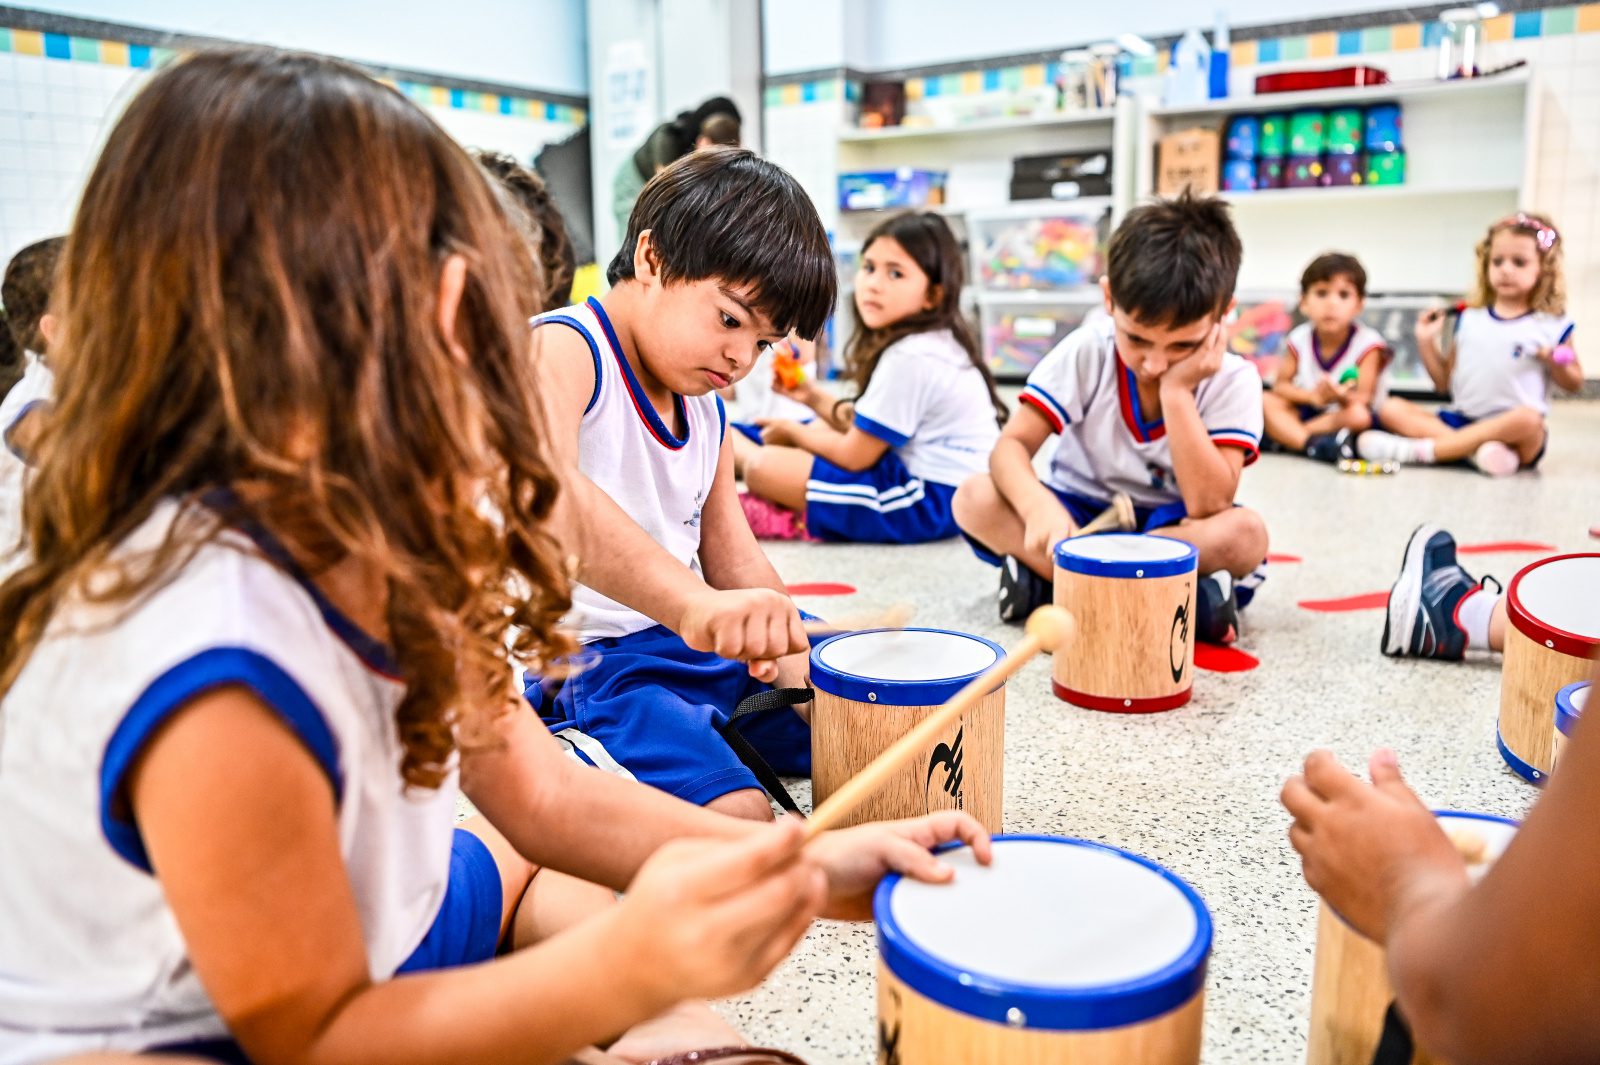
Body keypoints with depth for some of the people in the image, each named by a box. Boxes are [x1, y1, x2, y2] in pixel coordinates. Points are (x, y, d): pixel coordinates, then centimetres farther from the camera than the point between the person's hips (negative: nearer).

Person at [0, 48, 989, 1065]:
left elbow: (541, 794, -4)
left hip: (361, 909, 7)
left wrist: (805, 868, -12)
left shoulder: (397, 553, -9)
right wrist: (630, 964, -37)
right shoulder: (217, 673, -36)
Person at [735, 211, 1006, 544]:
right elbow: (867, 431, 15)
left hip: (934, 502, -11)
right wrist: (814, 397, 8)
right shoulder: (928, 343, 9)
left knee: (764, 467, -15)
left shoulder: (910, 358, -22)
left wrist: (794, 432, 1)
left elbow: (856, 456, -15)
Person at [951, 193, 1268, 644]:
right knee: (975, 499, -27)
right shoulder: (1086, 353, -15)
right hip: (1078, 516, 1)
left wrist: (1176, 392, -30)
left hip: (1170, 527, 0)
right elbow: (1011, 446, -22)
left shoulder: (1233, 381, -15)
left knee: (1245, 533, -33)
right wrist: (1038, 504, -44)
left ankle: (1044, 577, -29)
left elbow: (1208, 506, -25)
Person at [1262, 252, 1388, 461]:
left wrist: (1343, 398, -45)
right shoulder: (1299, 339, -6)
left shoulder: (1367, 343, -15)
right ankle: (1311, 444, -37)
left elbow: (1363, 400, -20)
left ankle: (1288, 437, -24)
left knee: (1359, 415, -36)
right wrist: (1314, 396, -23)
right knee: (1265, 400, -18)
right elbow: (1281, 385, -4)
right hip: (1308, 411, 4)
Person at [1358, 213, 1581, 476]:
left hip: (1511, 430, -3)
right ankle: (1474, 451, -34)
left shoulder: (1551, 326, 5)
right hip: (1458, 420, 4)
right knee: (1391, 409, -15)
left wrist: (1558, 365, -11)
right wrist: (1426, 342, 5)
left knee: (1528, 419, -38)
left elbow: (1574, 385, 10)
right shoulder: (1469, 319, 14)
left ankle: (1421, 450, -35)